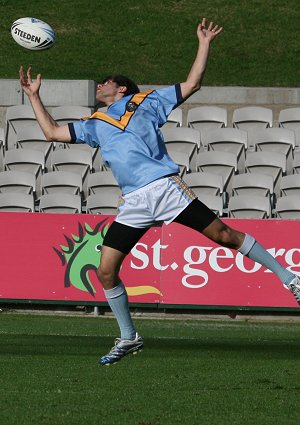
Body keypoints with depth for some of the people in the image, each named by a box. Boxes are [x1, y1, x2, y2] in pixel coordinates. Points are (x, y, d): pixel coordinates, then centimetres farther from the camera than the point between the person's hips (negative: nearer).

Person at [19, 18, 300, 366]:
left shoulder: (145, 102, 15)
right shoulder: (95, 125, 26)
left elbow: (191, 84, 15)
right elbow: (52, 132, 29)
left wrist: (204, 45, 10)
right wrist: (34, 96, 32)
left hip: (164, 187, -4)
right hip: (134, 203, 5)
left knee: (223, 234, -10)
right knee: (106, 272, -2)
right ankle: (128, 338, 12)